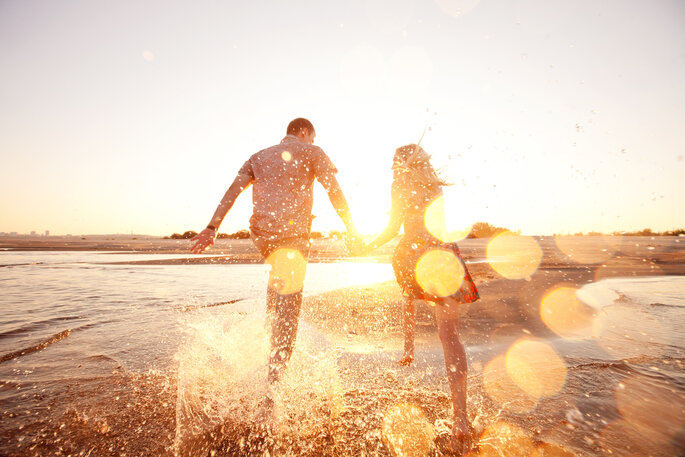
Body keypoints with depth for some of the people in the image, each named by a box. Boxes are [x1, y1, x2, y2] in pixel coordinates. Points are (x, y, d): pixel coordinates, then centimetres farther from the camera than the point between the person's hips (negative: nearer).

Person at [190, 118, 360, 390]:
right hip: (292, 232, -5)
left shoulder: (259, 157, 22)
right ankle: (275, 377, 2)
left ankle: (270, 325, 31)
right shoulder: (311, 152, 10)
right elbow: (335, 191, -1)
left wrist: (212, 228, 5)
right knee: (289, 301, -1)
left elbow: (232, 191, 10)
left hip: (261, 233, 6)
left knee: (278, 273, 36)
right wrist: (351, 230, 4)